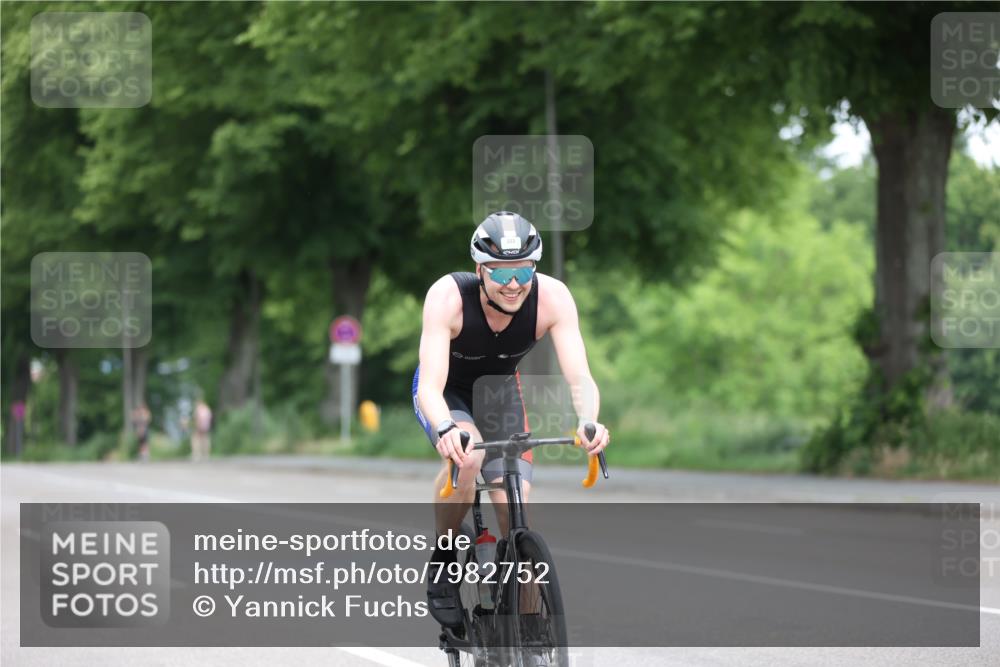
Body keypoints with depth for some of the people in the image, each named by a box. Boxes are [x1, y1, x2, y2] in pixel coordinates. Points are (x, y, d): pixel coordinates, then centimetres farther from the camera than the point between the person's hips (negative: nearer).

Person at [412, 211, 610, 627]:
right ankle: (442, 562, -12)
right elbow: (431, 386, -43)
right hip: (447, 392, -2)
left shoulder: (552, 297, -30)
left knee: (515, 510, -15)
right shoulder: (448, 296, -36)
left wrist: (588, 421, -56)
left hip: (499, 390, 3)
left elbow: (579, 377, -34)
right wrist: (445, 430, -64)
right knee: (466, 455, -35)